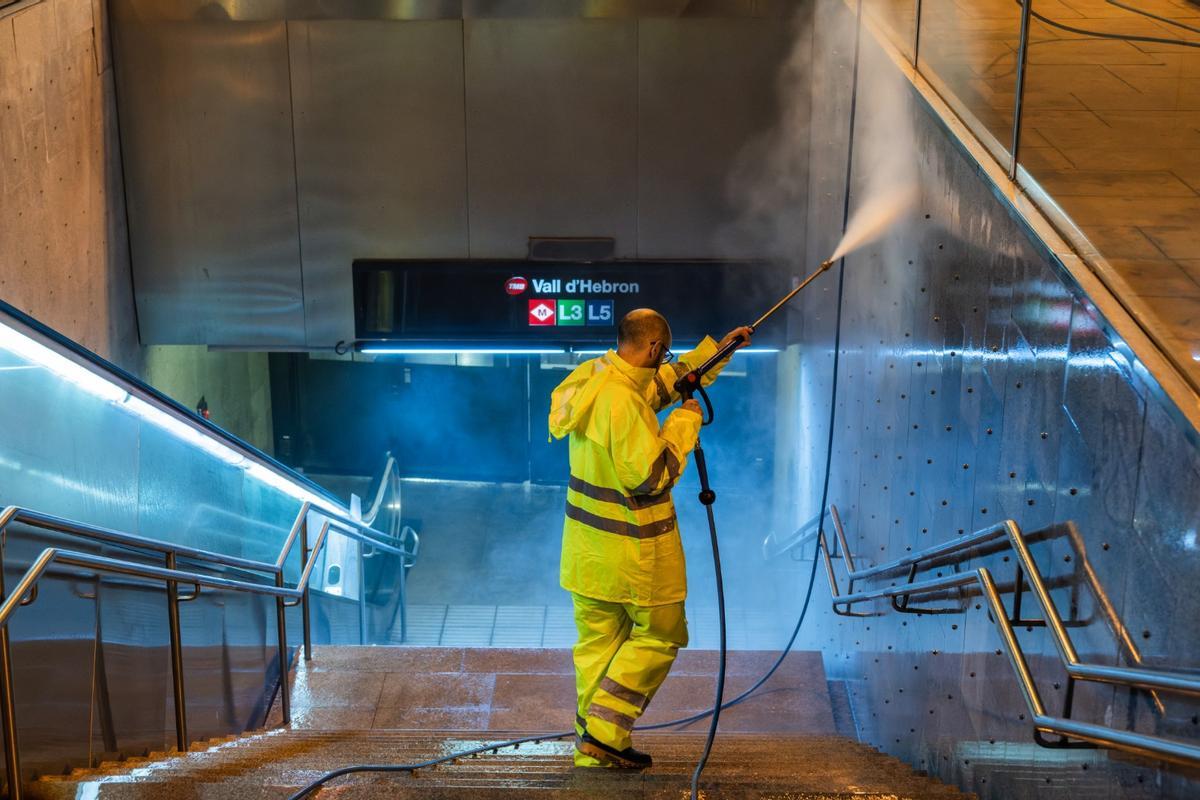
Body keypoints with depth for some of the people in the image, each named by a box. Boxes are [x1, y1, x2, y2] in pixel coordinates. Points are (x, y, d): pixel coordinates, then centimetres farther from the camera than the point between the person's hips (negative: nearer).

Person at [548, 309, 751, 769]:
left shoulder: (596, 377, 5)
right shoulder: (622, 401, -25)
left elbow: (664, 384, 21)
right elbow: (651, 476, -25)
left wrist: (718, 349, 21)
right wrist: (683, 424, -13)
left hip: (587, 544, 9)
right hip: (630, 551, -9)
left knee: (598, 640, 14)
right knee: (659, 636, 8)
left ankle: (592, 746, 21)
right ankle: (603, 736, 6)